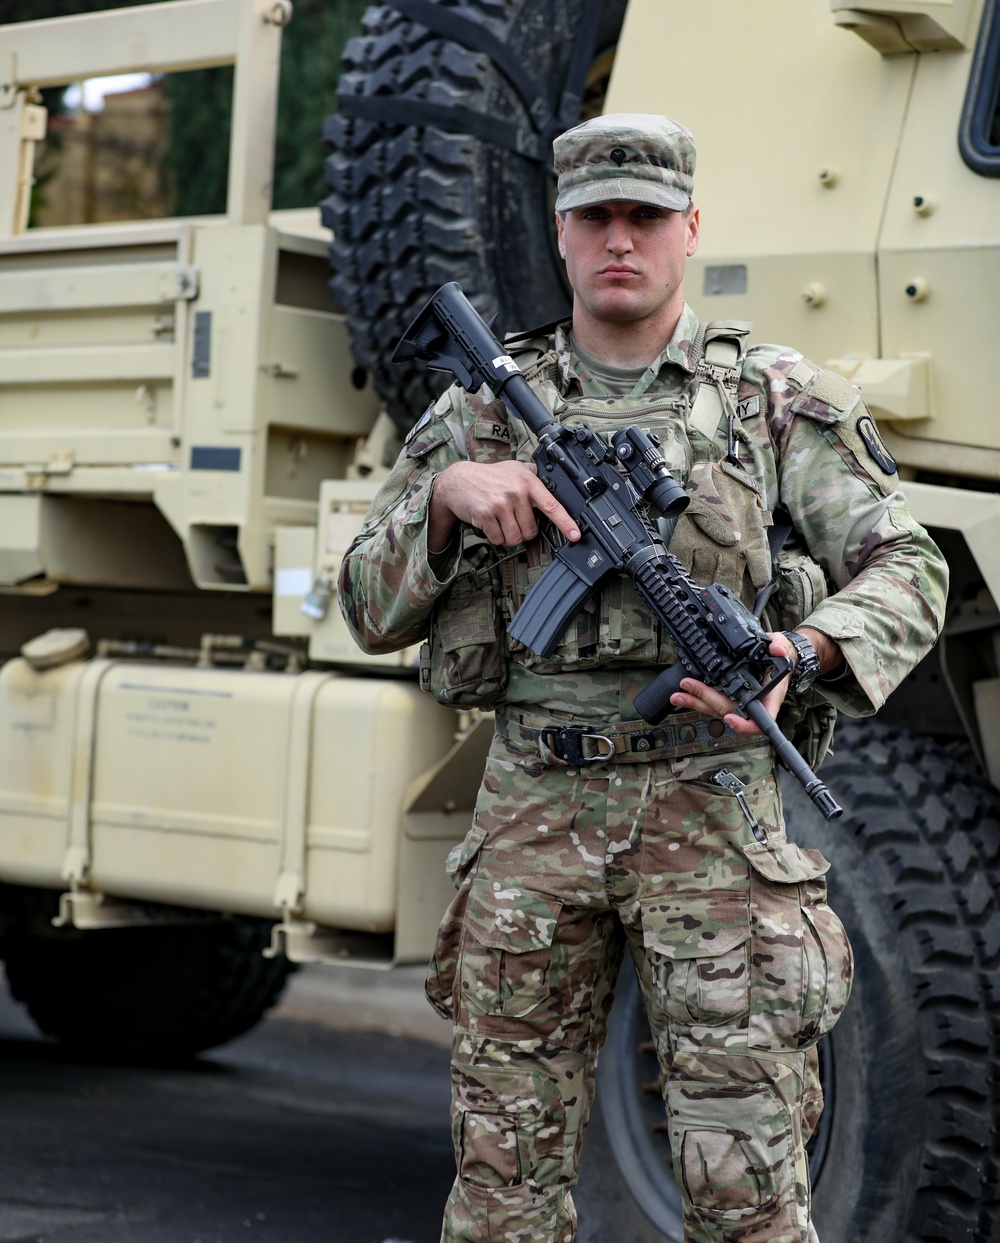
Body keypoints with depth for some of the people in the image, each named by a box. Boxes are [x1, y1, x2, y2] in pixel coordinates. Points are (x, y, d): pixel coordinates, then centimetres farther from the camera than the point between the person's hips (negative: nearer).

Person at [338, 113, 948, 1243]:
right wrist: (447, 493, -9)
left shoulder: (779, 400, 5)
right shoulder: (482, 412, 11)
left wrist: (800, 654, -18)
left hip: (711, 812, -2)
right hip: (531, 811, 2)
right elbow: (372, 613, 10)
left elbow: (907, 575, 2)